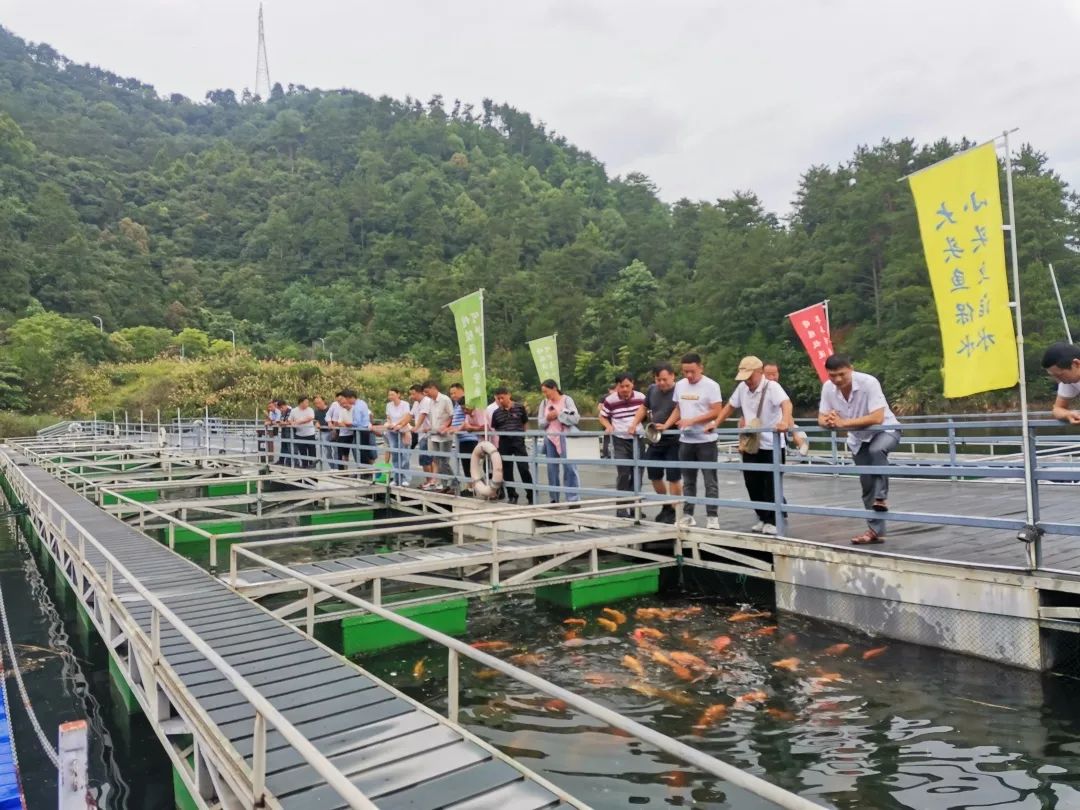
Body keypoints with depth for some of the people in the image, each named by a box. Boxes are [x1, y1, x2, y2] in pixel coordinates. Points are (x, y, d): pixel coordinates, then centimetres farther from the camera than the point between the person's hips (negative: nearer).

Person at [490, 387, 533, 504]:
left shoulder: (519, 407, -1)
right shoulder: (496, 412, 5)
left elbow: (525, 423, 7)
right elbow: (494, 429, 10)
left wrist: (523, 435, 0)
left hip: (518, 442, -3)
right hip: (504, 443, 3)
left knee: (524, 468, -4)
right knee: (507, 470, 7)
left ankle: (531, 495, 6)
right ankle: (512, 496, 19)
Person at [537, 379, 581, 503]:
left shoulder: (567, 400, -2)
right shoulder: (544, 403, 10)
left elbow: (575, 419, -10)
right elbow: (540, 423, 11)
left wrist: (559, 415, -13)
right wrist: (547, 419, -9)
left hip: (565, 439, -4)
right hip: (550, 439, 5)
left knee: (569, 468, -6)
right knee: (552, 469, 7)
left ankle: (574, 499, -4)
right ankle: (554, 499, 16)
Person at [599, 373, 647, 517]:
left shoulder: (641, 397, -4)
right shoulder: (610, 400, -10)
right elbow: (603, 417, 4)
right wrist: (608, 426, -15)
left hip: (637, 439, 3)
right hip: (620, 440, -3)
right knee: (623, 474, -10)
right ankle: (621, 508, 0)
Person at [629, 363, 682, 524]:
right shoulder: (652, 390, 5)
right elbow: (644, 408, 20)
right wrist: (634, 424, 10)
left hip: (673, 441, -7)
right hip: (655, 441, 7)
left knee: (673, 477, -1)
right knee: (654, 476, 15)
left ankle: (674, 511, 12)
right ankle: (666, 506, 34)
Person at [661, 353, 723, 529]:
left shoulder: (711, 385, -10)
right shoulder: (679, 385, 8)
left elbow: (716, 411, -14)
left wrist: (692, 420, -20)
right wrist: (665, 426, 2)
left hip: (706, 441, -6)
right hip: (685, 441, 6)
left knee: (710, 481, 0)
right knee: (688, 481, 13)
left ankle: (712, 517, 5)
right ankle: (687, 515, 21)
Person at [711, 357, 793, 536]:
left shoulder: (772, 387, -16)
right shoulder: (742, 388, 4)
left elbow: (786, 403, -34)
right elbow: (729, 406, 16)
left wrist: (785, 421, -53)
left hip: (772, 444, -6)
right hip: (750, 445, 6)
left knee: (771, 485, -1)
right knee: (753, 484, 9)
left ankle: (773, 521, 12)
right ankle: (764, 518, 24)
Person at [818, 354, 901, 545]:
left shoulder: (869, 382, -30)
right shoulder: (828, 387, -14)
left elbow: (877, 418, -36)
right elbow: (821, 418, -7)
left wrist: (843, 422, -40)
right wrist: (829, 422, -32)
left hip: (885, 431, -5)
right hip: (858, 438, 5)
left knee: (876, 450, -39)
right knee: (867, 484, 5)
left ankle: (881, 497, -24)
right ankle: (876, 531, 15)